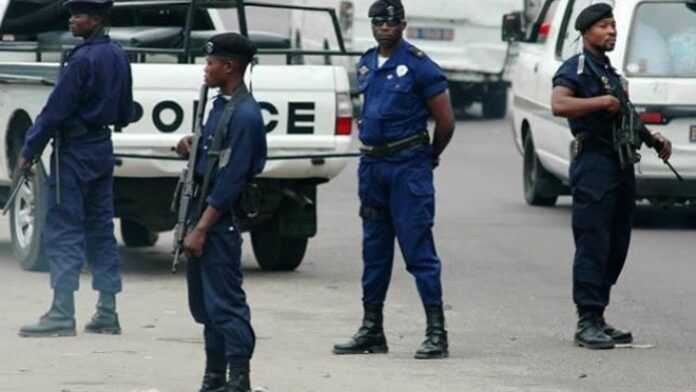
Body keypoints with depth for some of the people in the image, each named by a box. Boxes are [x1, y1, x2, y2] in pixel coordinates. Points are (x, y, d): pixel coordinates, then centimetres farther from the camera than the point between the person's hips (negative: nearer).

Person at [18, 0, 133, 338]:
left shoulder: (83, 59, -18)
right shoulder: (118, 57, 9)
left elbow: (56, 110, -18)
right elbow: (125, 114, 17)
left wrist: (30, 149, -12)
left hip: (74, 150, -9)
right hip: (103, 150, 9)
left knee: (62, 233, -6)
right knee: (100, 230, 12)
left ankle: (62, 315, -11)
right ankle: (107, 313, 13)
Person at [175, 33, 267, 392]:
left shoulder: (245, 115, -17)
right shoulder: (221, 104, 13)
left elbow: (232, 180, -20)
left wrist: (201, 230, -20)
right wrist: (193, 148, 4)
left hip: (221, 219, -10)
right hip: (203, 211, 10)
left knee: (226, 302, -8)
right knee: (204, 303, 14)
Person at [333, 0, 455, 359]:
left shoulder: (418, 65, -9)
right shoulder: (365, 65, 11)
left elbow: (445, 120, -6)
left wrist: (429, 157, 7)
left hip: (408, 168, -7)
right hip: (372, 167, 7)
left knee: (418, 249, -9)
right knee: (374, 251, 11)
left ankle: (436, 333, -8)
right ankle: (371, 331, 17)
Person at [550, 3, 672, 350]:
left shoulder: (610, 71, 23)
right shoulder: (576, 68, -5)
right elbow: (559, 104, -25)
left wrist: (651, 138, 21)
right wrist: (603, 101, -20)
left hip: (621, 163, 9)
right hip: (594, 163, -9)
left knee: (616, 247, 9)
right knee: (593, 246, -10)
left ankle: (597, 320, 15)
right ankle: (587, 324, -10)